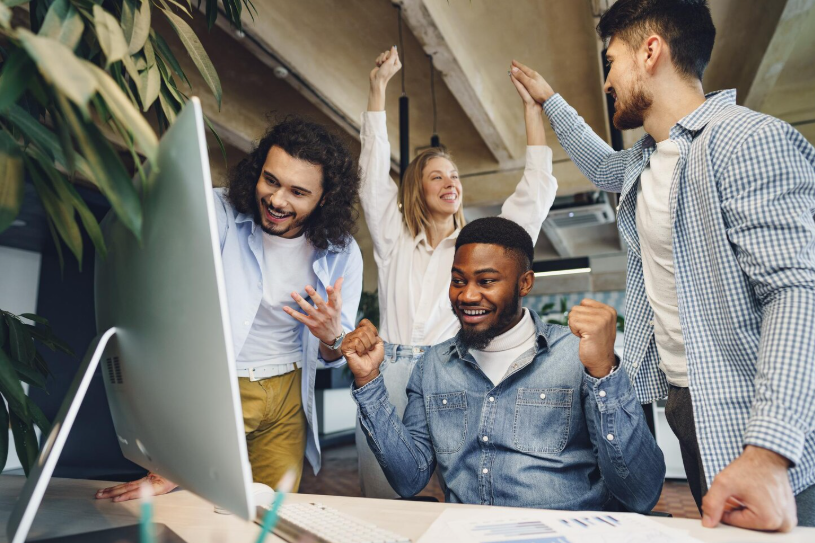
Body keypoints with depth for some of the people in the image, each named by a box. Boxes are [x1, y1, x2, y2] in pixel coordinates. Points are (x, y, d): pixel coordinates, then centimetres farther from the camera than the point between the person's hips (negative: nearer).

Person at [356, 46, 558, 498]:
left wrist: (532, 108, 12)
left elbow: (536, 192, 11)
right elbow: (374, 173, 11)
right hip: (390, 374, 1)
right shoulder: (394, 241, 15)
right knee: (383, 499, -1)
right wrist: (378, 88, 10)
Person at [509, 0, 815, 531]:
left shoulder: (750, 141, -18)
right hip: (684, 404, 8)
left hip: (749, 424, -8)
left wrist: (768, 452, -33)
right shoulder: (646, 158, 9)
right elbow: (603, 165, 33)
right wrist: (549, 98, 35)